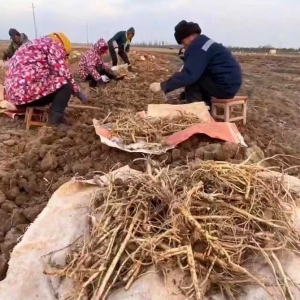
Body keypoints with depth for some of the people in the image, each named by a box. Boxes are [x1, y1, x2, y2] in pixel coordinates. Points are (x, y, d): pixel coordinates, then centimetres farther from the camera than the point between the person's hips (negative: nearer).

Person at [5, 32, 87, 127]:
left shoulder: (36, 45, 28)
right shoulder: (53, 44, 1)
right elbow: (63, 72, -9)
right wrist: (78, 92, 3)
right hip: (27, 91, -10)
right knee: (66, 84, -3)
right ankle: (54, 121, -8)